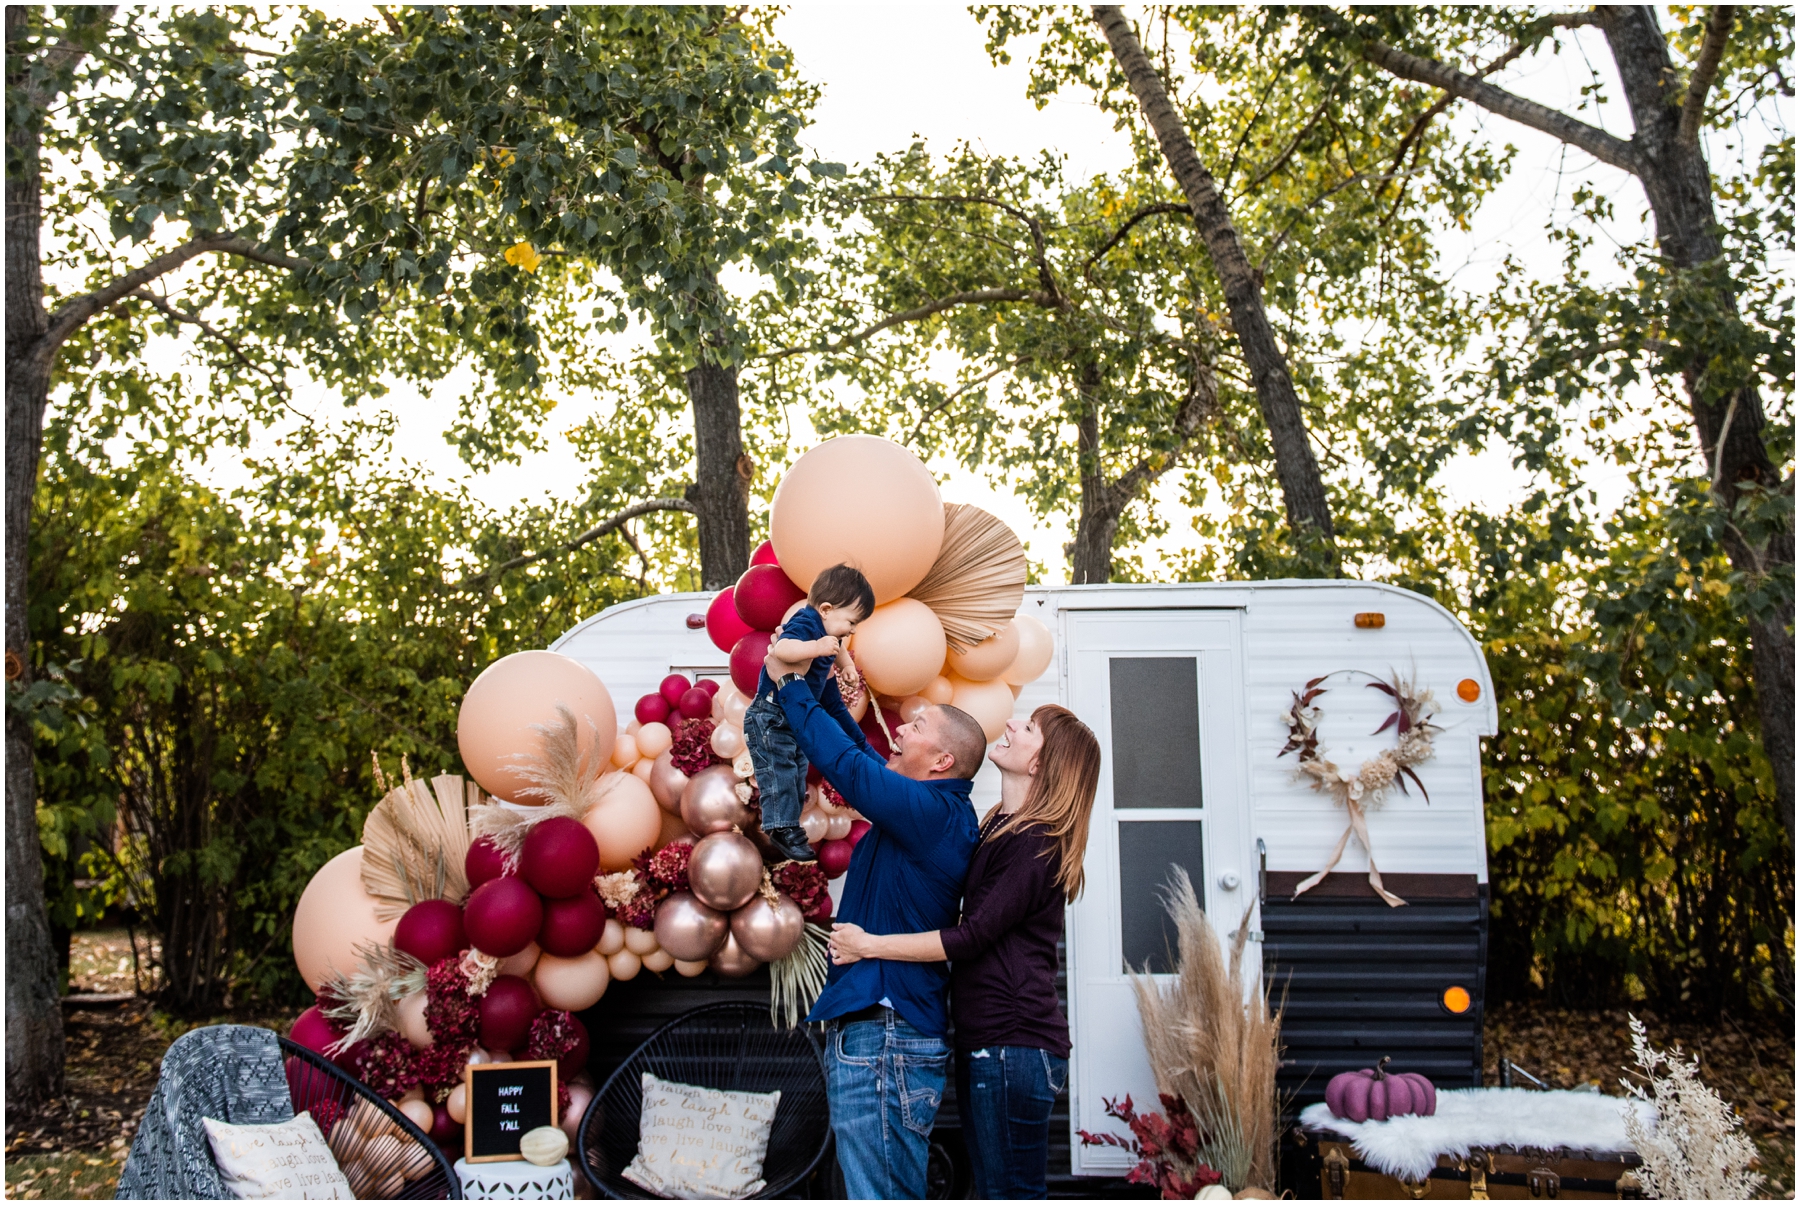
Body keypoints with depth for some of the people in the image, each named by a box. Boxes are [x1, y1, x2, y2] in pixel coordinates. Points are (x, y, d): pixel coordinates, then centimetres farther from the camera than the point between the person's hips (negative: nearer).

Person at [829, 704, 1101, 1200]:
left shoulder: (1037, 843, -13)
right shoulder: (998, 828, 15)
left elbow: (974, 936, -17)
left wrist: (869, 945, -13)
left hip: (1014, 1043, -9)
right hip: (984, 1041, 9)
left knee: (1010, 1190, -3)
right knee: (990, 1186, 14)